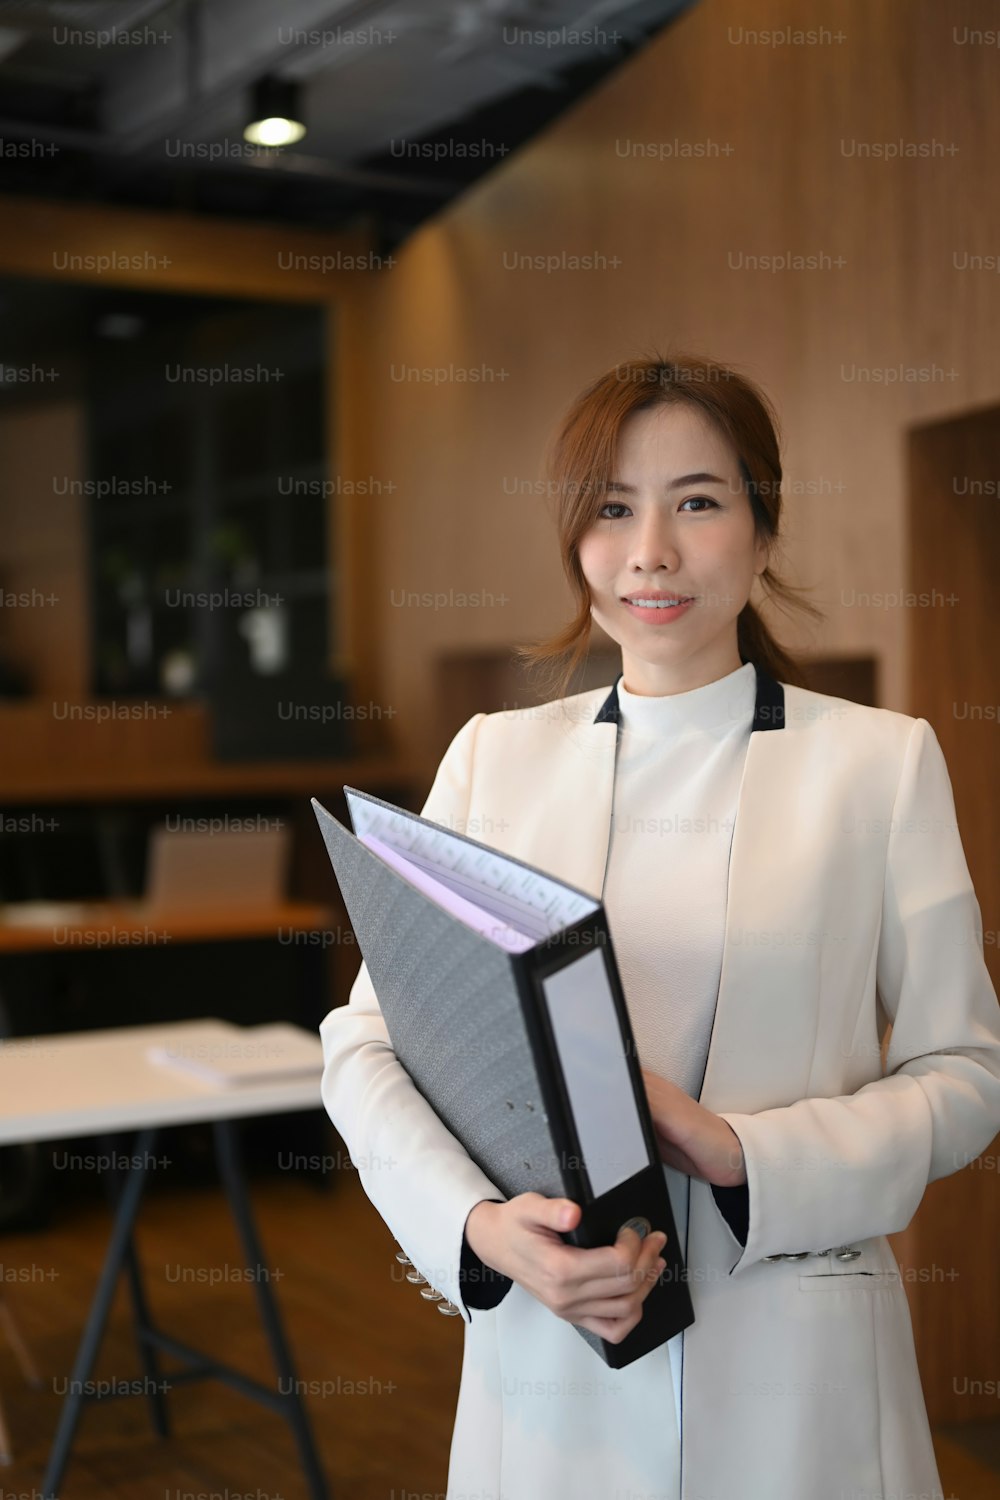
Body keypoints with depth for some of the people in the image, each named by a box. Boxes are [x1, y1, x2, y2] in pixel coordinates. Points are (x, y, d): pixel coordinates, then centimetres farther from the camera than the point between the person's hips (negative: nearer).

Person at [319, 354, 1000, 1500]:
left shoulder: (882, 760, -1)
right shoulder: (495, 756, 3)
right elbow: (366, 1043, 0)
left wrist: (746, 1157, -17)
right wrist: (484, 1225, -17)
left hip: (792, 1366, -1)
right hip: (543, 1354, 2)